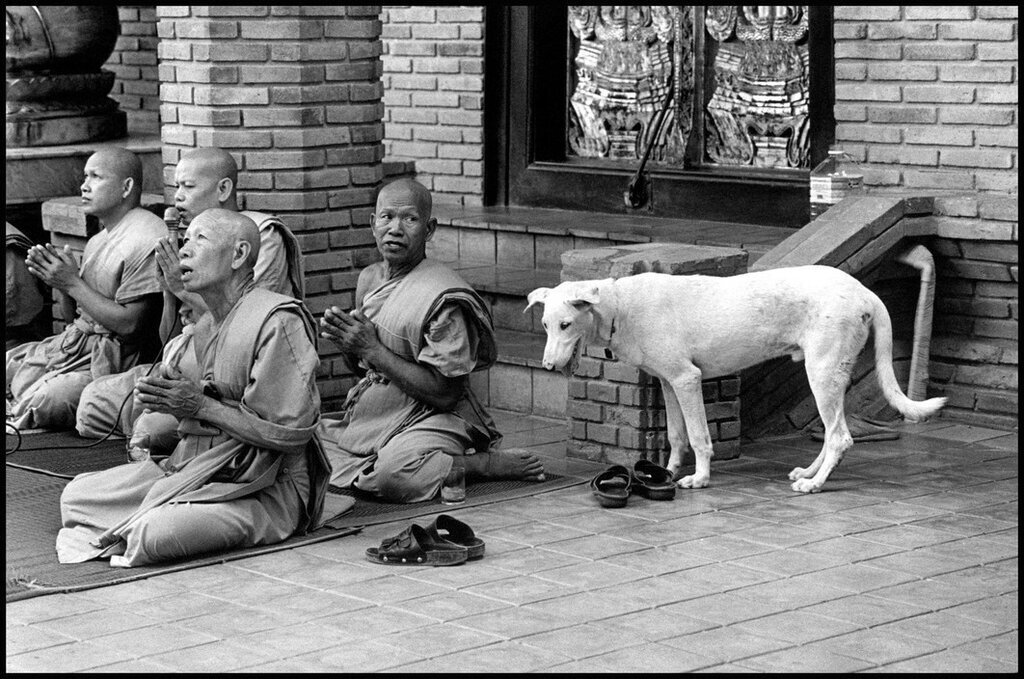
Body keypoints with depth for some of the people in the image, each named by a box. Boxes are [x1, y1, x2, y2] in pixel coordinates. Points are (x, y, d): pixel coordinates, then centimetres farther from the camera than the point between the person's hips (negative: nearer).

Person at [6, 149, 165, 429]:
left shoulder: (147, 241, -16)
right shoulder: (98, 240, 16)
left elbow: (129, 326, -20)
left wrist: (73, 282, -15)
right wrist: (60, 282, -2)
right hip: (71, 343, 9)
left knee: (35, 406, -24)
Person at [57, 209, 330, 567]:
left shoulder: (278, 320, -15)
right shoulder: (205, 325, 16)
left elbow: (292, 433, -20)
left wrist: (201, 405, -16)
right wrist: (165, 393, 0)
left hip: (267, 489, -9)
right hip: (194, 468, 9)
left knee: (154, 532, -31)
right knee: (75, 496, 1)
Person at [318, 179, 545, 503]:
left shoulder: (442, 297, -17)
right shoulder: (369, 278, 7)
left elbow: (445, 394, -21)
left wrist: (372, 348, -21)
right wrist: (344, 340, -5)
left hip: (430, 420, -8)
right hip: (367, 416, 8)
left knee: (394, 475, -36)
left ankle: (488, 463, -12)